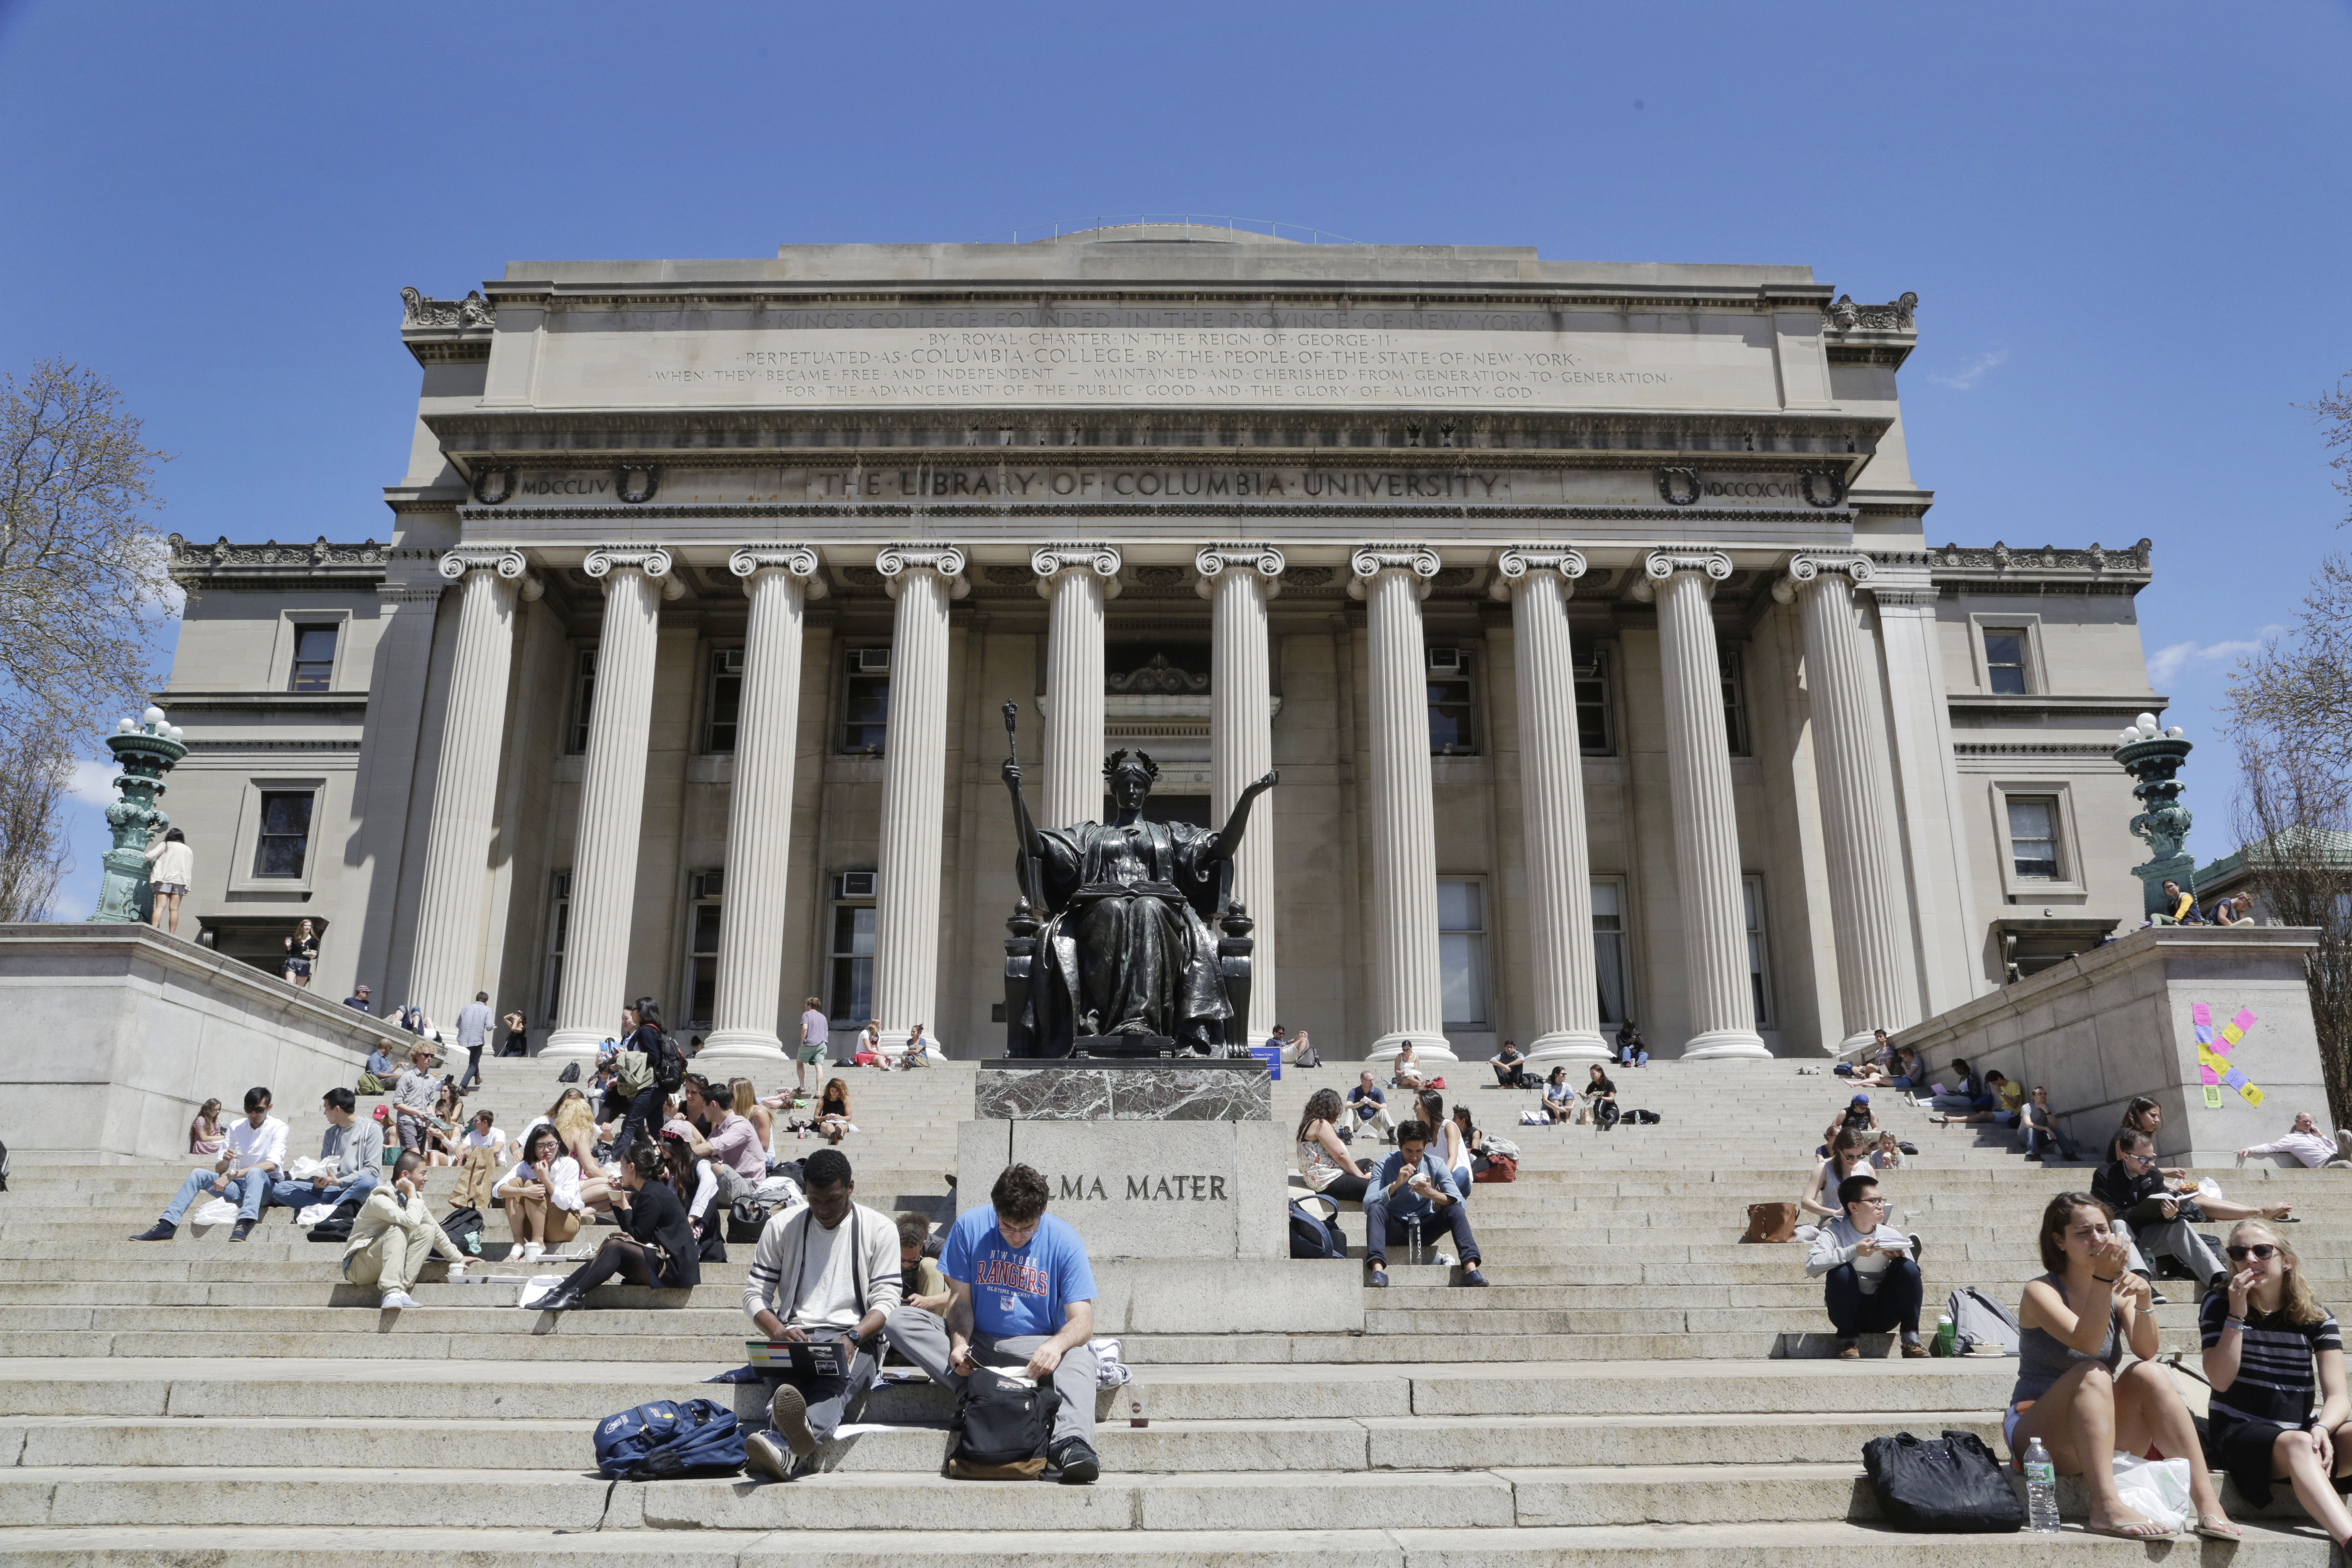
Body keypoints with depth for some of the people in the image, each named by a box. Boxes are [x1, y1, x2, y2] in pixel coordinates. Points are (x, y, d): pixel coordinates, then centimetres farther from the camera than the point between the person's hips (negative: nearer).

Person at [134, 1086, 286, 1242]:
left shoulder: (278, 1128, -5)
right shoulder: (235, 1127, 9)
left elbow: (272, 1164, -19)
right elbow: (218, 1169, 6)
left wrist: (231, 1176, -24)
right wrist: (225, 1161, -19)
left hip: (264, 1187, -5)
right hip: (238, 1187, 5)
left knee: (255, 1172, -37)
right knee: (198, 1174, -14)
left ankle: (243, 1227, -56)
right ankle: (167, 1226, -25)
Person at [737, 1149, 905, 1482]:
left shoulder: (879, 1229, 7)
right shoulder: (782, 1227, 12)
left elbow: (886, 1301, 1)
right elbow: (754, 1294, 10)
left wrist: (852, 1337, -20)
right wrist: (779, 1332, -13)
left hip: (856, 1341, -2)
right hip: (795, 1340, 2)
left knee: (839, 1381, -38)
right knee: (790, 1382, -36)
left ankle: (780, 1443, -70)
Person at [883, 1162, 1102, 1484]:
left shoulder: (1063, 1240, -11)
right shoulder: (970, 1225, -7)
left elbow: (1082, 1322, -16)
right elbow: (960, 1299, -2)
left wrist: (1056, 1345, -39)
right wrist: (959, 1342, -23)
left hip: (1035, 1346, -2)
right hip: (977, 1342, 2)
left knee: (1078, 1355, -35)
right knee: (899, 1322, -21)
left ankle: (1070, 1441, -56)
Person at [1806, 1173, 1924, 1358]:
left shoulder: (1892, 1236, 2)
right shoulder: (1835, 1233, -8)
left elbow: (1914, 1274, -2)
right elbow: (1812, 1267, -26)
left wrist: (1900, 1259, -22)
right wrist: (1853, 1251, -31)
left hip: (1883, 1315, 2)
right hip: (1848, 1313, -2)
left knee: (1908, 1267, -18)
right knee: (1841, 1270, -30)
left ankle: (1911, 1340, -9)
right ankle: (1849, 1341, -15)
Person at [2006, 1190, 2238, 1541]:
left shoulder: (2119, 1291, 7)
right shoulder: (2041, 1291, -9)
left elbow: (2146, 1351, -10)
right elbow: (2087, 1344, -26)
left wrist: (2143, 1302, -26)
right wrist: (2102, 1279, -33)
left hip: (2105, 1436, 4)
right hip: (2038, 1432, -4)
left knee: (2150, 1373, -21)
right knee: (2091, 1373, -32)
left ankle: (2207, 1503, -27)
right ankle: (2107, 1507, -44)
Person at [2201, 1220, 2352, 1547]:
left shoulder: (2316, 1317, 5)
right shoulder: (2219, 1305, 1)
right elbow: (2221, 1381, -10)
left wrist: (2322, 1428, -27)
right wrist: (2237, 1314, -16)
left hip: (2302, 1432, 3)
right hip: (2240, 1433, -3)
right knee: (2298, 1445, -37)